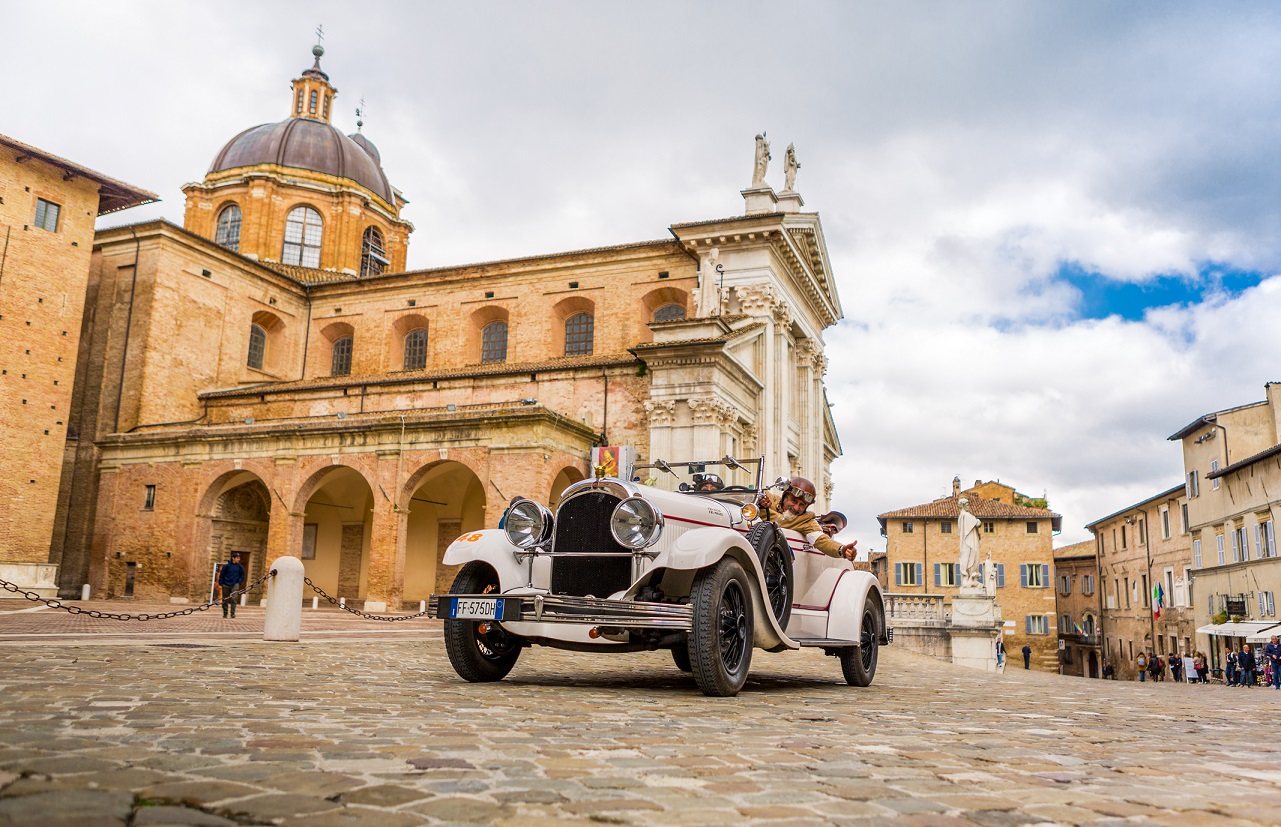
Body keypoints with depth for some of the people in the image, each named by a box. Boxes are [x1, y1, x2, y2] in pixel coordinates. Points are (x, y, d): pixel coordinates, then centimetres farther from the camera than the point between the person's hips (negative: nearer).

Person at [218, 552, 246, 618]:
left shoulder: (240, 567, 2)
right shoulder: (227, 565, -4)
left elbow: (242, 575, 12)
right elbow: (222, 574, 4)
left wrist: (239, 582, 2)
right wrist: (221, 583, 1)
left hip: (235, 585, 0)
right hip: (226, 585, 0)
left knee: (234, 598, -15)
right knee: (225, 600, 8)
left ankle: (233, 613, -12)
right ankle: (225, 613, 20)